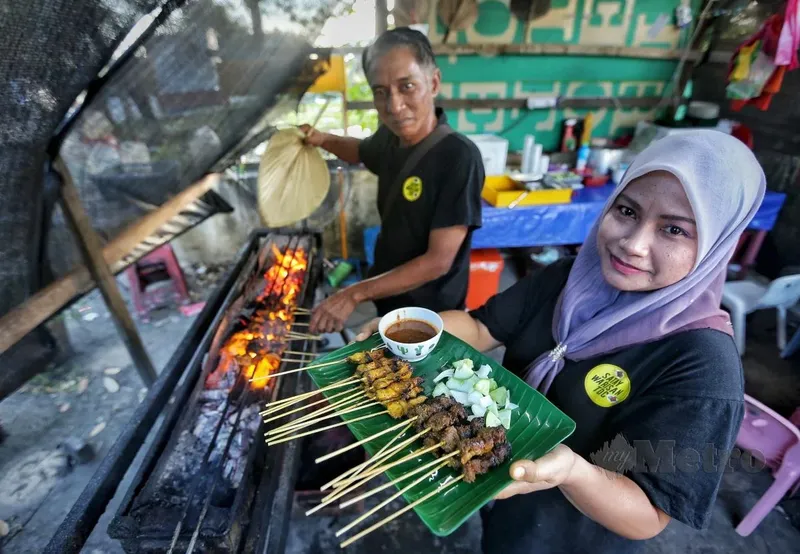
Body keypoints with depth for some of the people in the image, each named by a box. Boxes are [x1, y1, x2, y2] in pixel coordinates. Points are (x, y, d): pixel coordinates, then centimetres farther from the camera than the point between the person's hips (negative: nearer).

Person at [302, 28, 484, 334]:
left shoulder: (459, 158, -27)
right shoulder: (390, 137, -7)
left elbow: (438, 261, -28)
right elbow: (362, 151, 18)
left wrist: (355, 294, -27)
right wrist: (323, 140, -2)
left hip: (429, 315, -6)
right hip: (389, 298, 6)